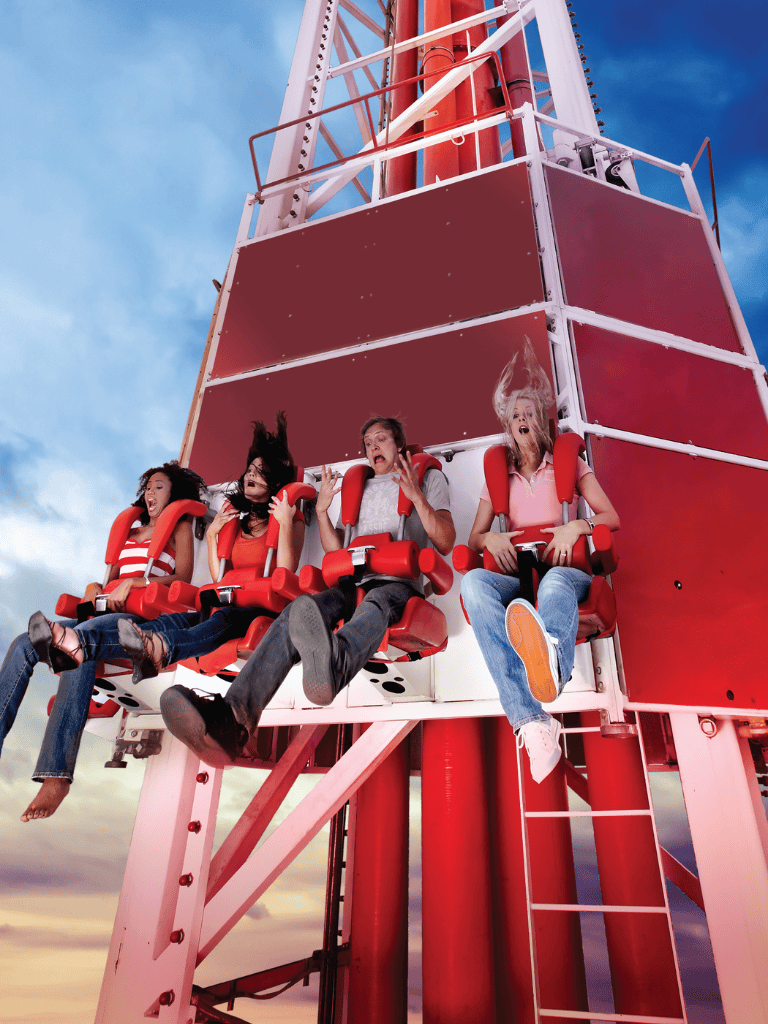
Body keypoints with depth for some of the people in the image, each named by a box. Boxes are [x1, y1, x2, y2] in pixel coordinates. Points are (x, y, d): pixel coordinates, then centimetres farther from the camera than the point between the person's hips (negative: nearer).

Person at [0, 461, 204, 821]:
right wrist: (97, 589, 7)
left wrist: (133, 583, -12)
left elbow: (183, 578, -1)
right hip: (108, 613, 7)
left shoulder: (180, 526, 13)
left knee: (80, 646, -36)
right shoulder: (129, 530, 32)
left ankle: (56, 776, -44)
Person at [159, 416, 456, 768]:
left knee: (374, 605, -40)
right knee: (299, 609, -30)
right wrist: (322, 510, 11)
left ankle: (332, 666, -76)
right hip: (353, 582, 3)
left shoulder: (428, 477, 23)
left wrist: (417, 497, -6)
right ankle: (233, 715, -52)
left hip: (399, 583, -3)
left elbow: (445, 543, 8)